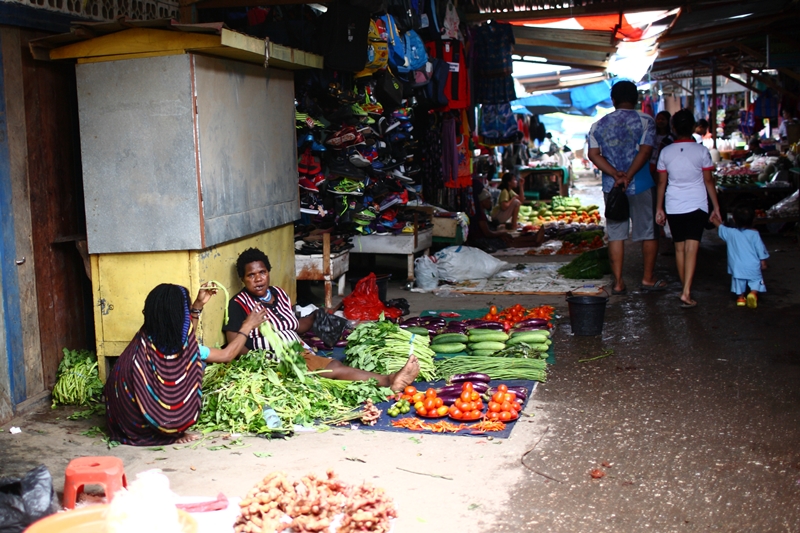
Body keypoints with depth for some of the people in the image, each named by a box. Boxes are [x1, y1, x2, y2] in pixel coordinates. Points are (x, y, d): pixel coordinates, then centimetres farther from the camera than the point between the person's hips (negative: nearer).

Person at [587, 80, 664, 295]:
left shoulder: (598, 125, 7)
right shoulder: (645, 121, -3)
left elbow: (593, 154, -4)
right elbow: (645, 151, -16)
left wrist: (616, 174, -11)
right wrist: (627, 177, -18)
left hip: (611, 187, 3)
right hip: (640, 186, -3)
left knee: (615, 235, 7)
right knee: (649, 232, 10)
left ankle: (618, 283, 8)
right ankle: (648, 279, 16)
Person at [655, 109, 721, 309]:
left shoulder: (666, 152, 0)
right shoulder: (701, 151, -5)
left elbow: (662, 182, 4)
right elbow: (708, 181, -1)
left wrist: (659, 208, 12)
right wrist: (716, 206, 7)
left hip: (673, 207, 2)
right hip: (696, 206, -2)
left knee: (679, 248, 14)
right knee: (691, 248, -8)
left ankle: (685, 288, 24)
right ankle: (686, 292, -19)